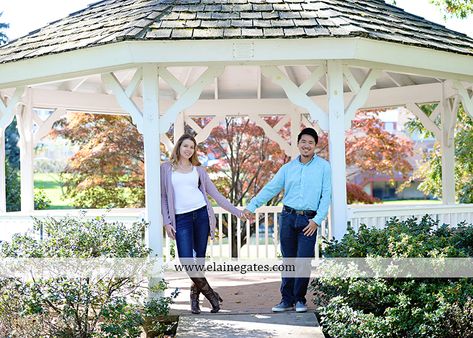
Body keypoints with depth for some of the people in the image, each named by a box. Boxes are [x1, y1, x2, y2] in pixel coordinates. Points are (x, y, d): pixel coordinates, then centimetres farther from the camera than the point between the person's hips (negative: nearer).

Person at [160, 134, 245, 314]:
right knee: (186, 261, -12)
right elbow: (163, 196, 7)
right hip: (181, 218, -2)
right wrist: (166, 222, -2)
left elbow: (214, 193, 15)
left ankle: (195, 296, 18)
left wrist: (235, 211, 12)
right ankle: (209, 293, 5)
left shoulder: (198, 169, 13)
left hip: (201, 214, 2)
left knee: (199, 258, 1)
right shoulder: (166, 168, 8)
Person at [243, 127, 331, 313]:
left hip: (308, 220, -2)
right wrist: (251, 206, -1)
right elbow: (270, 188, 8)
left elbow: (326, 195, -1)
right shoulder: (288, 168, 11)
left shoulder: (323, 167, 3)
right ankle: (287, 299, 14)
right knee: (288, 260, 6)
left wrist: (317, 220, -9)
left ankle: (300, 299, 9)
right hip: (288, 216, 3)